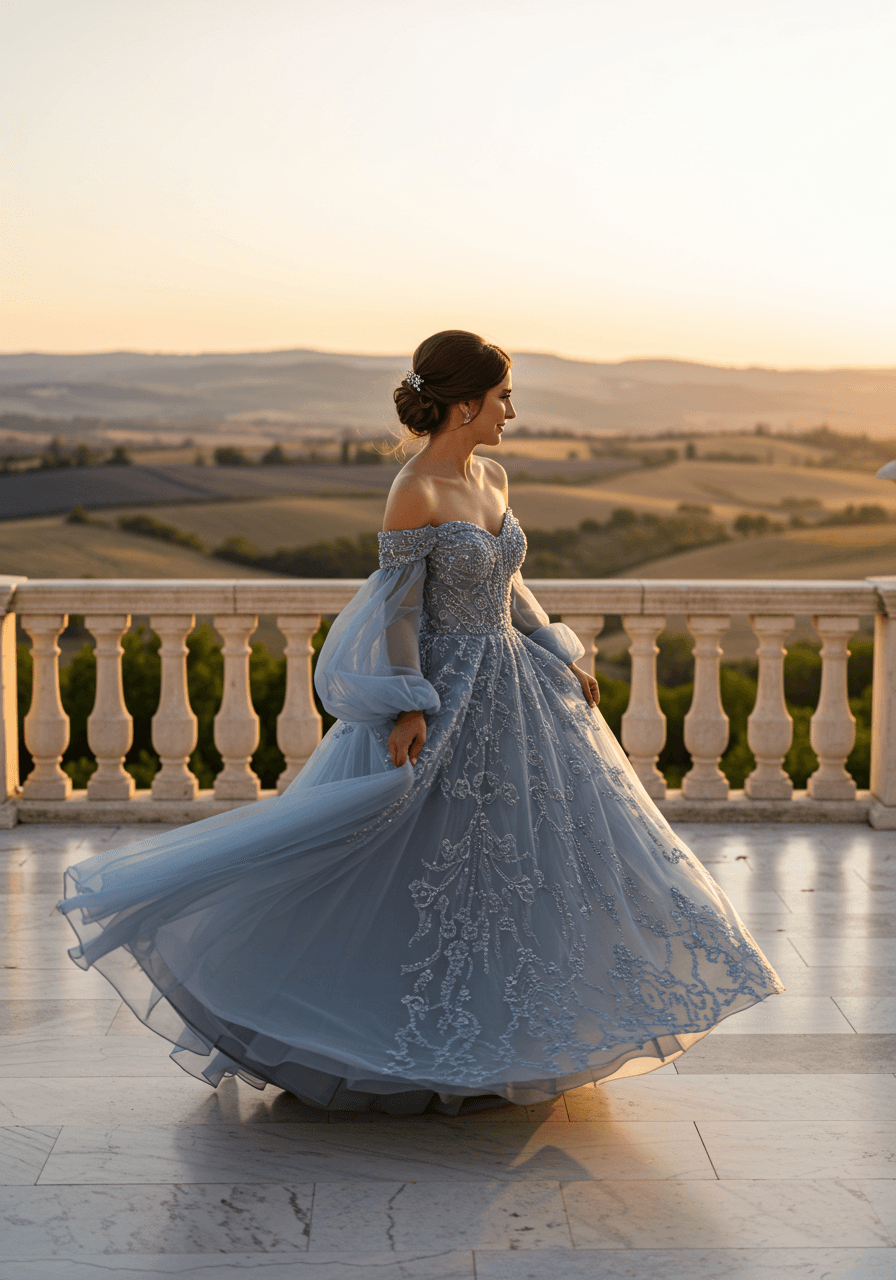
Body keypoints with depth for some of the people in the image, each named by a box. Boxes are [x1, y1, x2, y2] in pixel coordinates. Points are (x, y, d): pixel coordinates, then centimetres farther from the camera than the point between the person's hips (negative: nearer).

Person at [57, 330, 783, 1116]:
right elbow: (398, 607, -17)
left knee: (522, 861, 14)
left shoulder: (491, 478, 7)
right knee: (427, 871, -2)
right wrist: (408, 711, -20)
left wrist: (563, 658, 15)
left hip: (514, 690, 9)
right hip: (445, 699, -8)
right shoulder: (414, 494, -18)